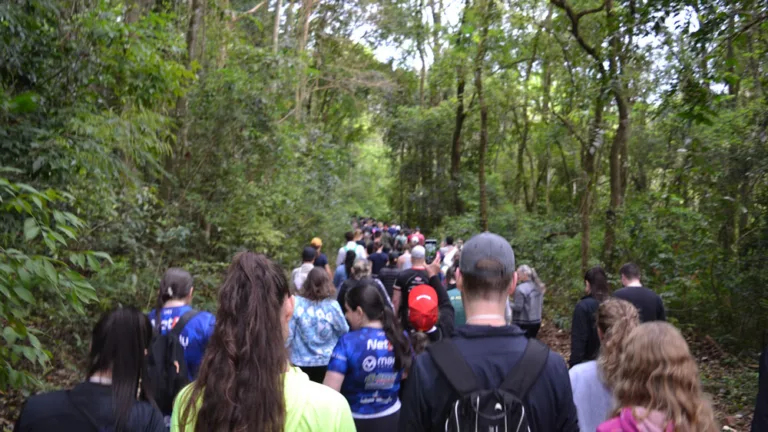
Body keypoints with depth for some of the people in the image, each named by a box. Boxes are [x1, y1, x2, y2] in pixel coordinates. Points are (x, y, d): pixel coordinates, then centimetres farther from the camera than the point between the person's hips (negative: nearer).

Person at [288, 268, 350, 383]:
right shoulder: (332, 305, -14)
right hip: (328, 362, 0)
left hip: (302, 362, 0)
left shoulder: (296, 303, -13)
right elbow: (344, 332, -2)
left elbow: (288, 334, -9)